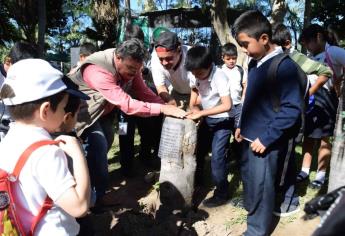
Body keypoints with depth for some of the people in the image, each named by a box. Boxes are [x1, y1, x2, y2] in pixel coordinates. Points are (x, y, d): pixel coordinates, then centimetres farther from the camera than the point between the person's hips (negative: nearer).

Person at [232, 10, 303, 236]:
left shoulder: (285, 66, -18)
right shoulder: (255, 63, 6)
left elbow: (292, 109, -21)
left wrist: (266, 137, -21)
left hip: (267, 141, -7)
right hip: (250, 136, 7)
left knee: (261, 185, 6)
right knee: (249, 176, 23)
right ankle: (251, 206, 50)